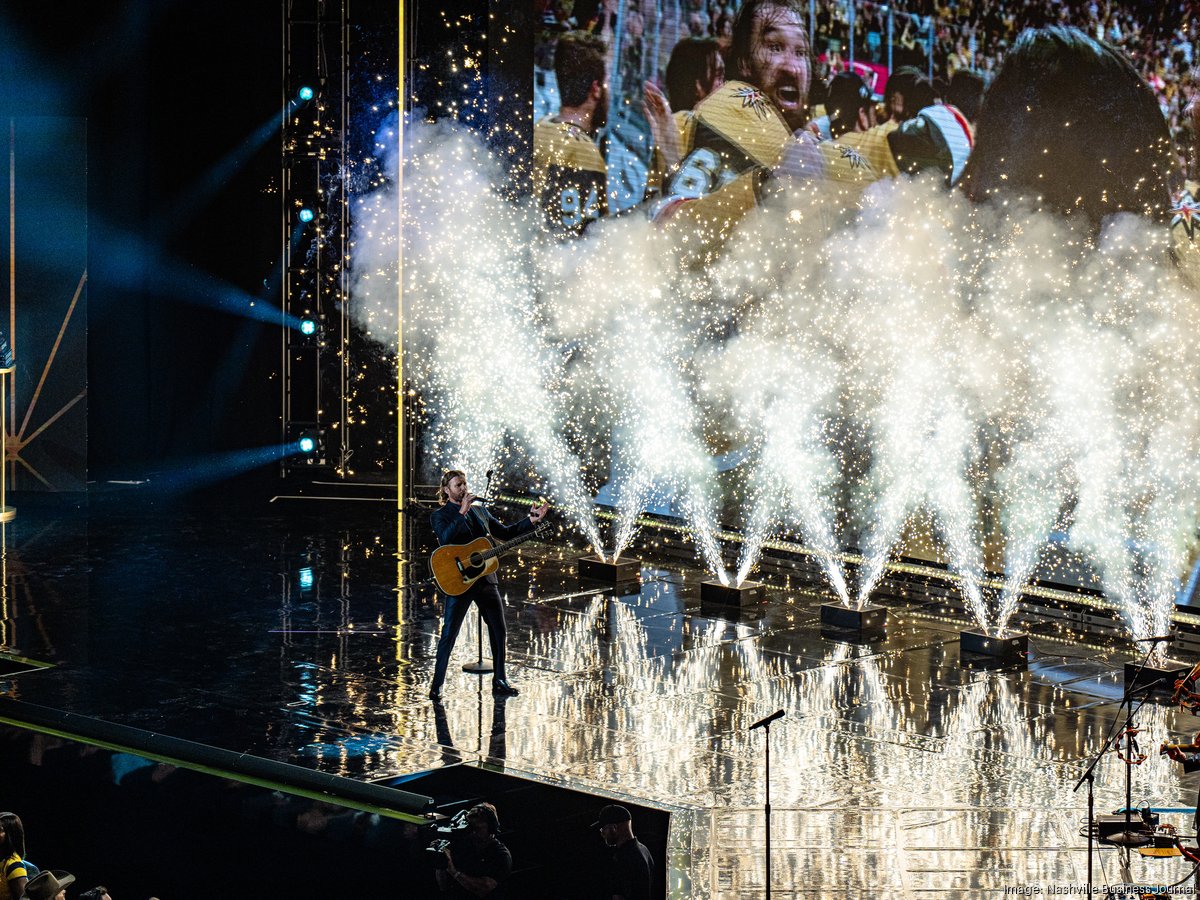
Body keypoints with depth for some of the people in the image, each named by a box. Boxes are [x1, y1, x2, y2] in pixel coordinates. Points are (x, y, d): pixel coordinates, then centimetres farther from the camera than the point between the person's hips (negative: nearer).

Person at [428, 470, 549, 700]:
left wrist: (531, 520, 7)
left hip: (486, 578, 6)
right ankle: (437, 685, 2)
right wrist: (462, 512, -26)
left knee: (498, 630, 7)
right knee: (449, 634, -5)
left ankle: (499, 682, 17)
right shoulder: (440, 516, -2)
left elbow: (505, 533, 18)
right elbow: (445, 538, -22)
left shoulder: (479, 511, 16)